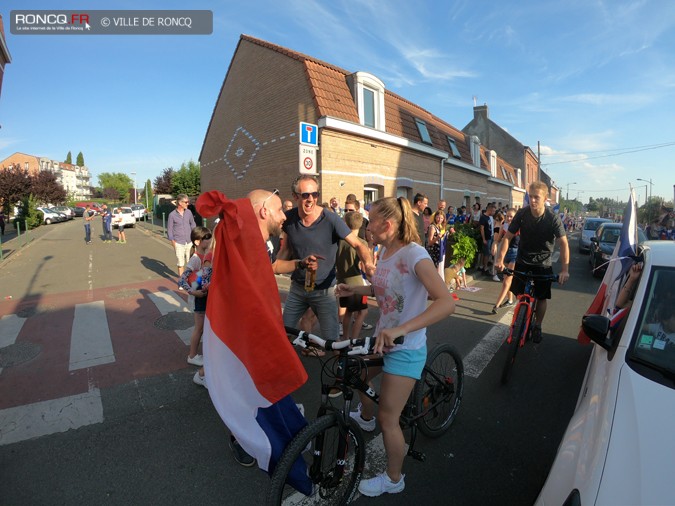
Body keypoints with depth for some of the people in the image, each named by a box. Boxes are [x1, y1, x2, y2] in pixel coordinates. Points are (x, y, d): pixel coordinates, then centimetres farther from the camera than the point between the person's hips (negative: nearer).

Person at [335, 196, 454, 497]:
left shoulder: (414, 254, -25)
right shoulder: (385, 252, 1)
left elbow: (446, 302, -34)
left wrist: (401, 329, -45)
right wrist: (355, 290, 0)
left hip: (405, 348, -8)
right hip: (382, 339, 9)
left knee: (388, 420, 4)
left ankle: (393, 479, 32)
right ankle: (365, 418, 58)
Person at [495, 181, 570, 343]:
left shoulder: (553, 218, -17)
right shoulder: (522, 213, -13)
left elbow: (563, 243, -19)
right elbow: (508, 237, -10)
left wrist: (565, 270, -29)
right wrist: (500, 259, -21)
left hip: (543, 265, -1)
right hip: (522, 263, 1)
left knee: (542, 297, 6)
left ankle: (537, 327, 27)